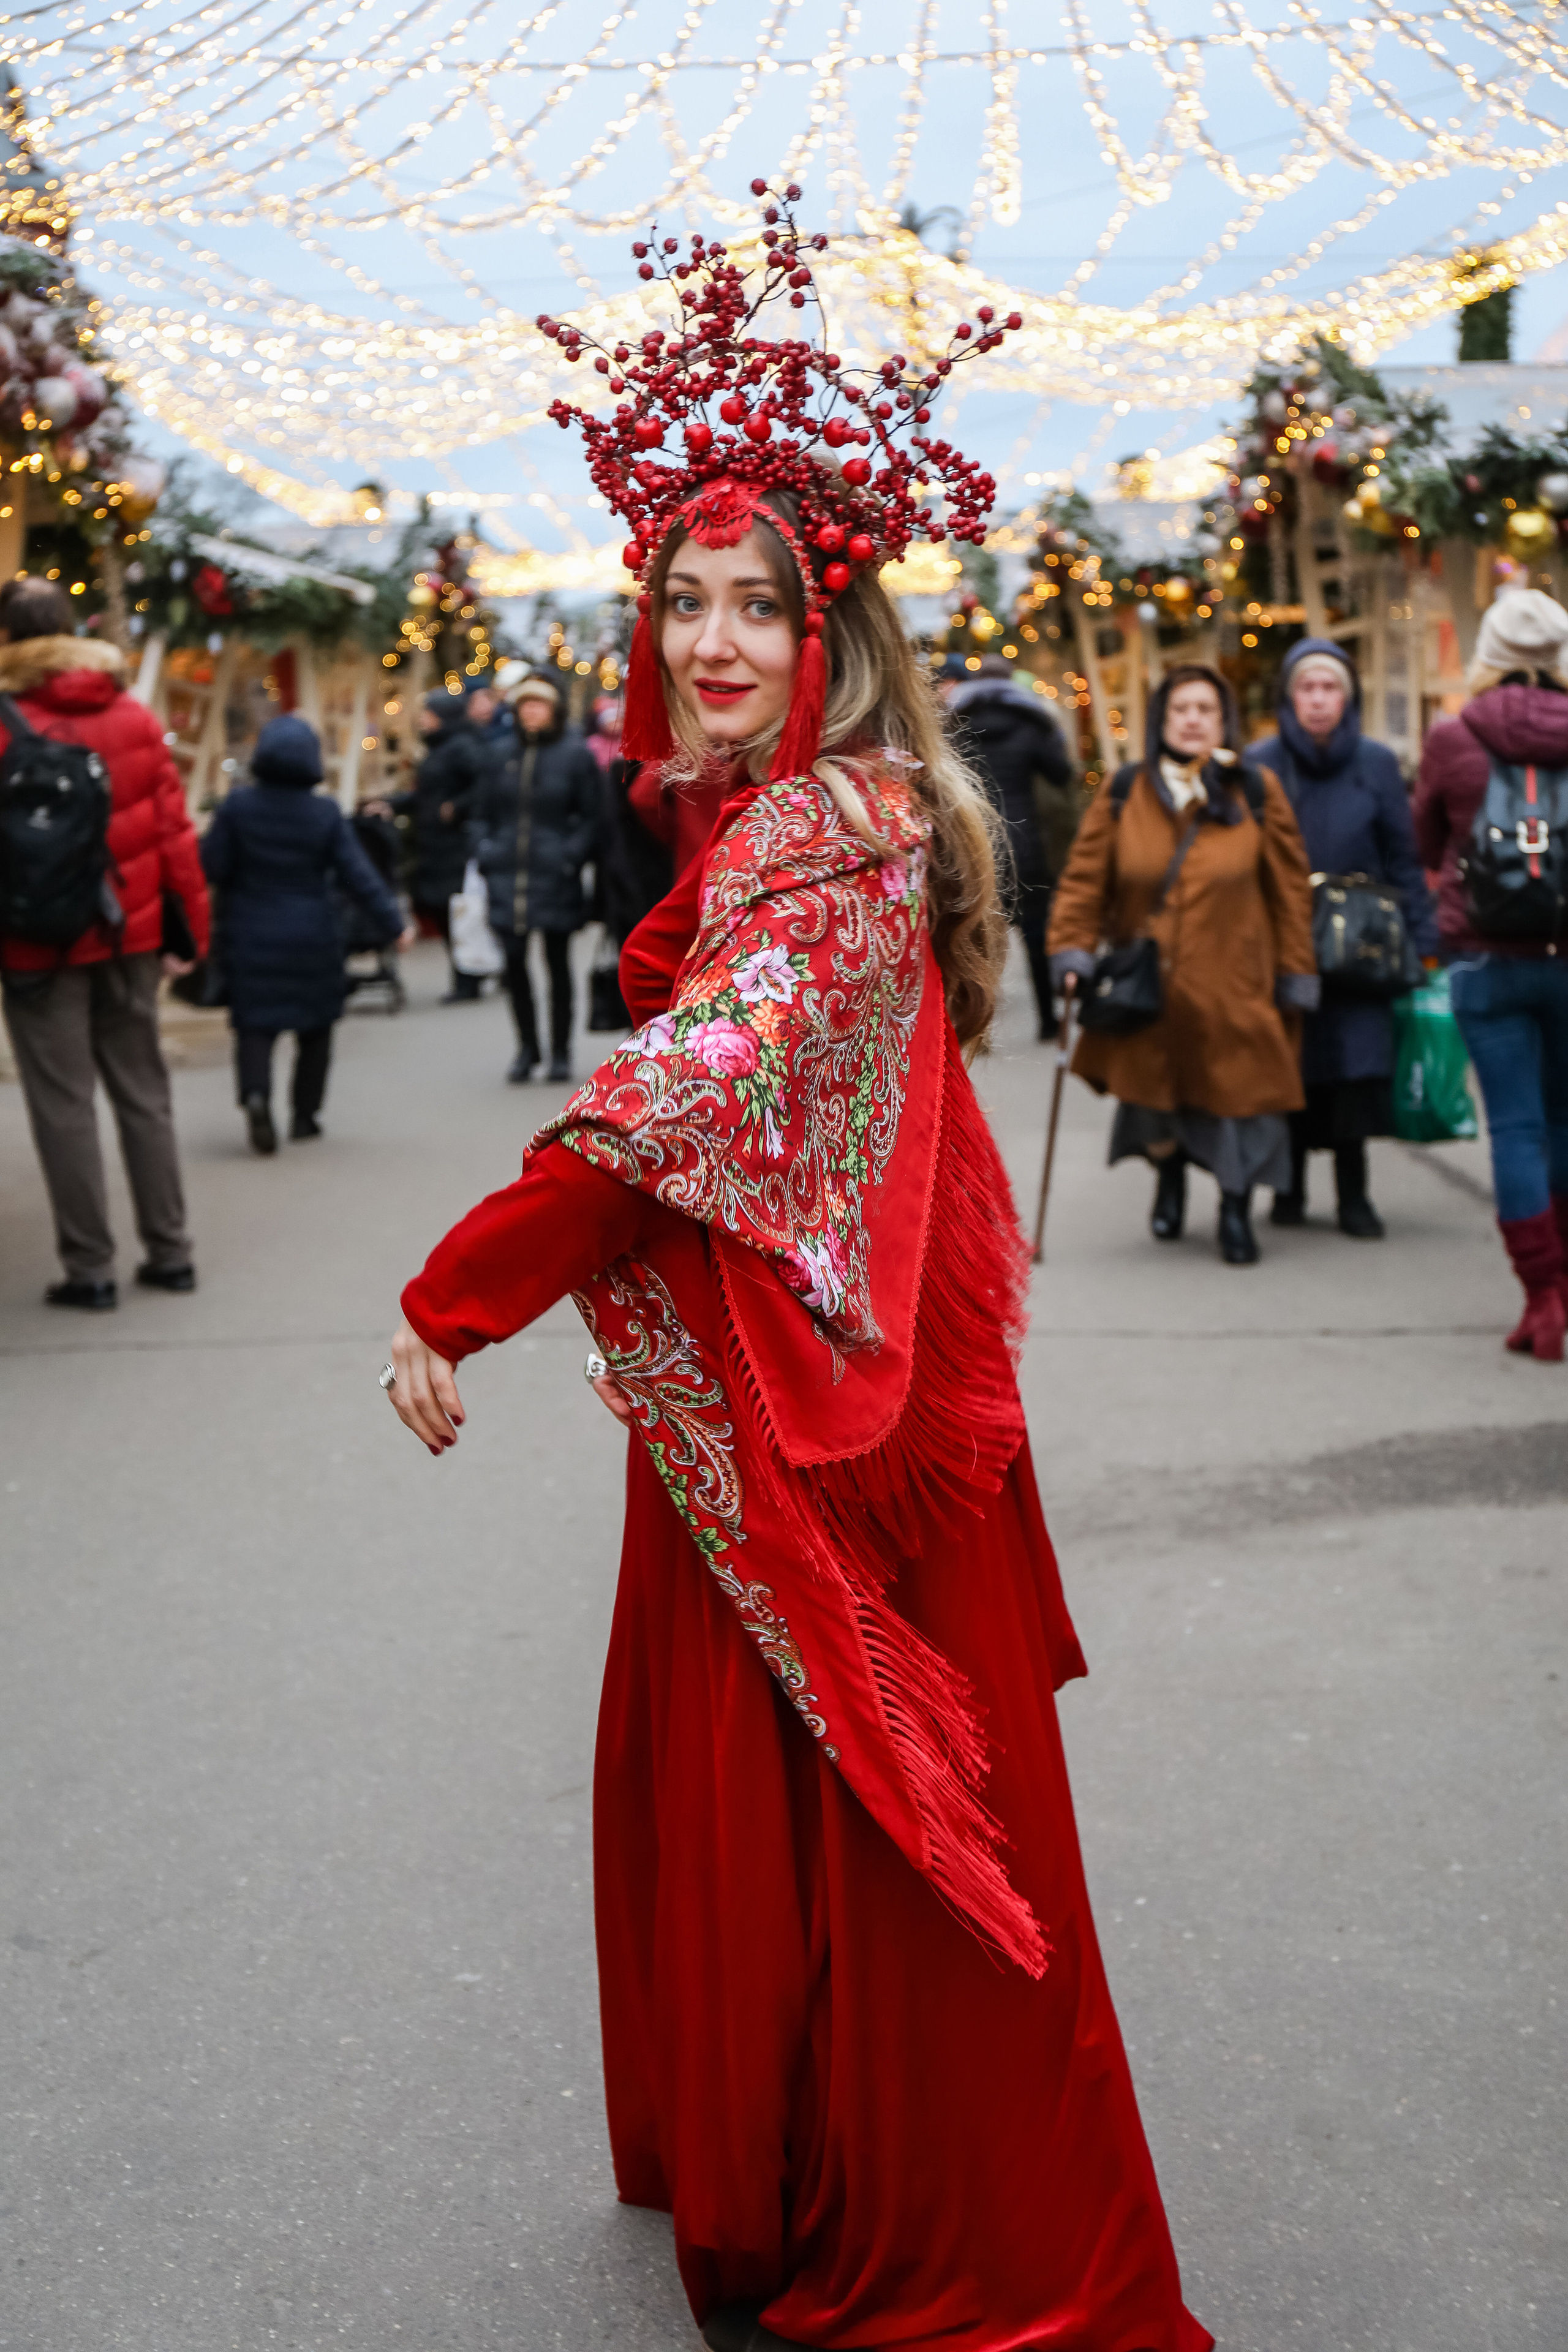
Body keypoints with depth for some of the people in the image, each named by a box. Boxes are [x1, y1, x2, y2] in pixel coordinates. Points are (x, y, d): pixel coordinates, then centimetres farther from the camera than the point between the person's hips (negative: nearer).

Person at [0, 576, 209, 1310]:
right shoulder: (135, 720, 1)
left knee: (64, 1104, 3)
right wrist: (191, 928, 10)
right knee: (144, 1092, 14)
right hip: (129, 938, 4)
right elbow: (174, 829, 3)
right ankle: (170, 1254, 18)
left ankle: (89, 1269, 6)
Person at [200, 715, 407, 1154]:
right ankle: (305, 1114, 18)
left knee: (255, 1023, 2)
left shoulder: (236, 807, -7)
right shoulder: (326, 814, -7)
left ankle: (255, 1093, -25)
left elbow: (213, 868, -6)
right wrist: (392, 925, -2)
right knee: (315, 1026, 15)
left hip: (251, 937, 0)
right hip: (313, 938, 0)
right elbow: (358, 876, -8)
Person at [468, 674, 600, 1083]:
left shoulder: (575, 754, -2)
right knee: (514, 962, 4)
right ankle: (527, 1046, 19)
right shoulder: (503, 754, 7)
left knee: (557, 962, 6)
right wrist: (485, 850, 2)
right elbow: (482, 813, 15)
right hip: (508, 876, 3)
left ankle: (560, 1051, 17)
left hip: (553, 878, -3)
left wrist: (571, 857, -12)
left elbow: (590, 816, -2)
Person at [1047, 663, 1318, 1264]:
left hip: (1232, 985, -1)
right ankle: (1169, 1169, 40)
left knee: (1238, 1092, -3)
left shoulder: (1256, 792, 1)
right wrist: (1073, 952, -6)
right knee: (1151, 1090, 6)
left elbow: (1289, 888, 3)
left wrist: (1295, 977, 1)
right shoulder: (1123, 795, 2)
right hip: (1147, 987, 1)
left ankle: (1236, 1208, 19)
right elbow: (1085, 877, 4)